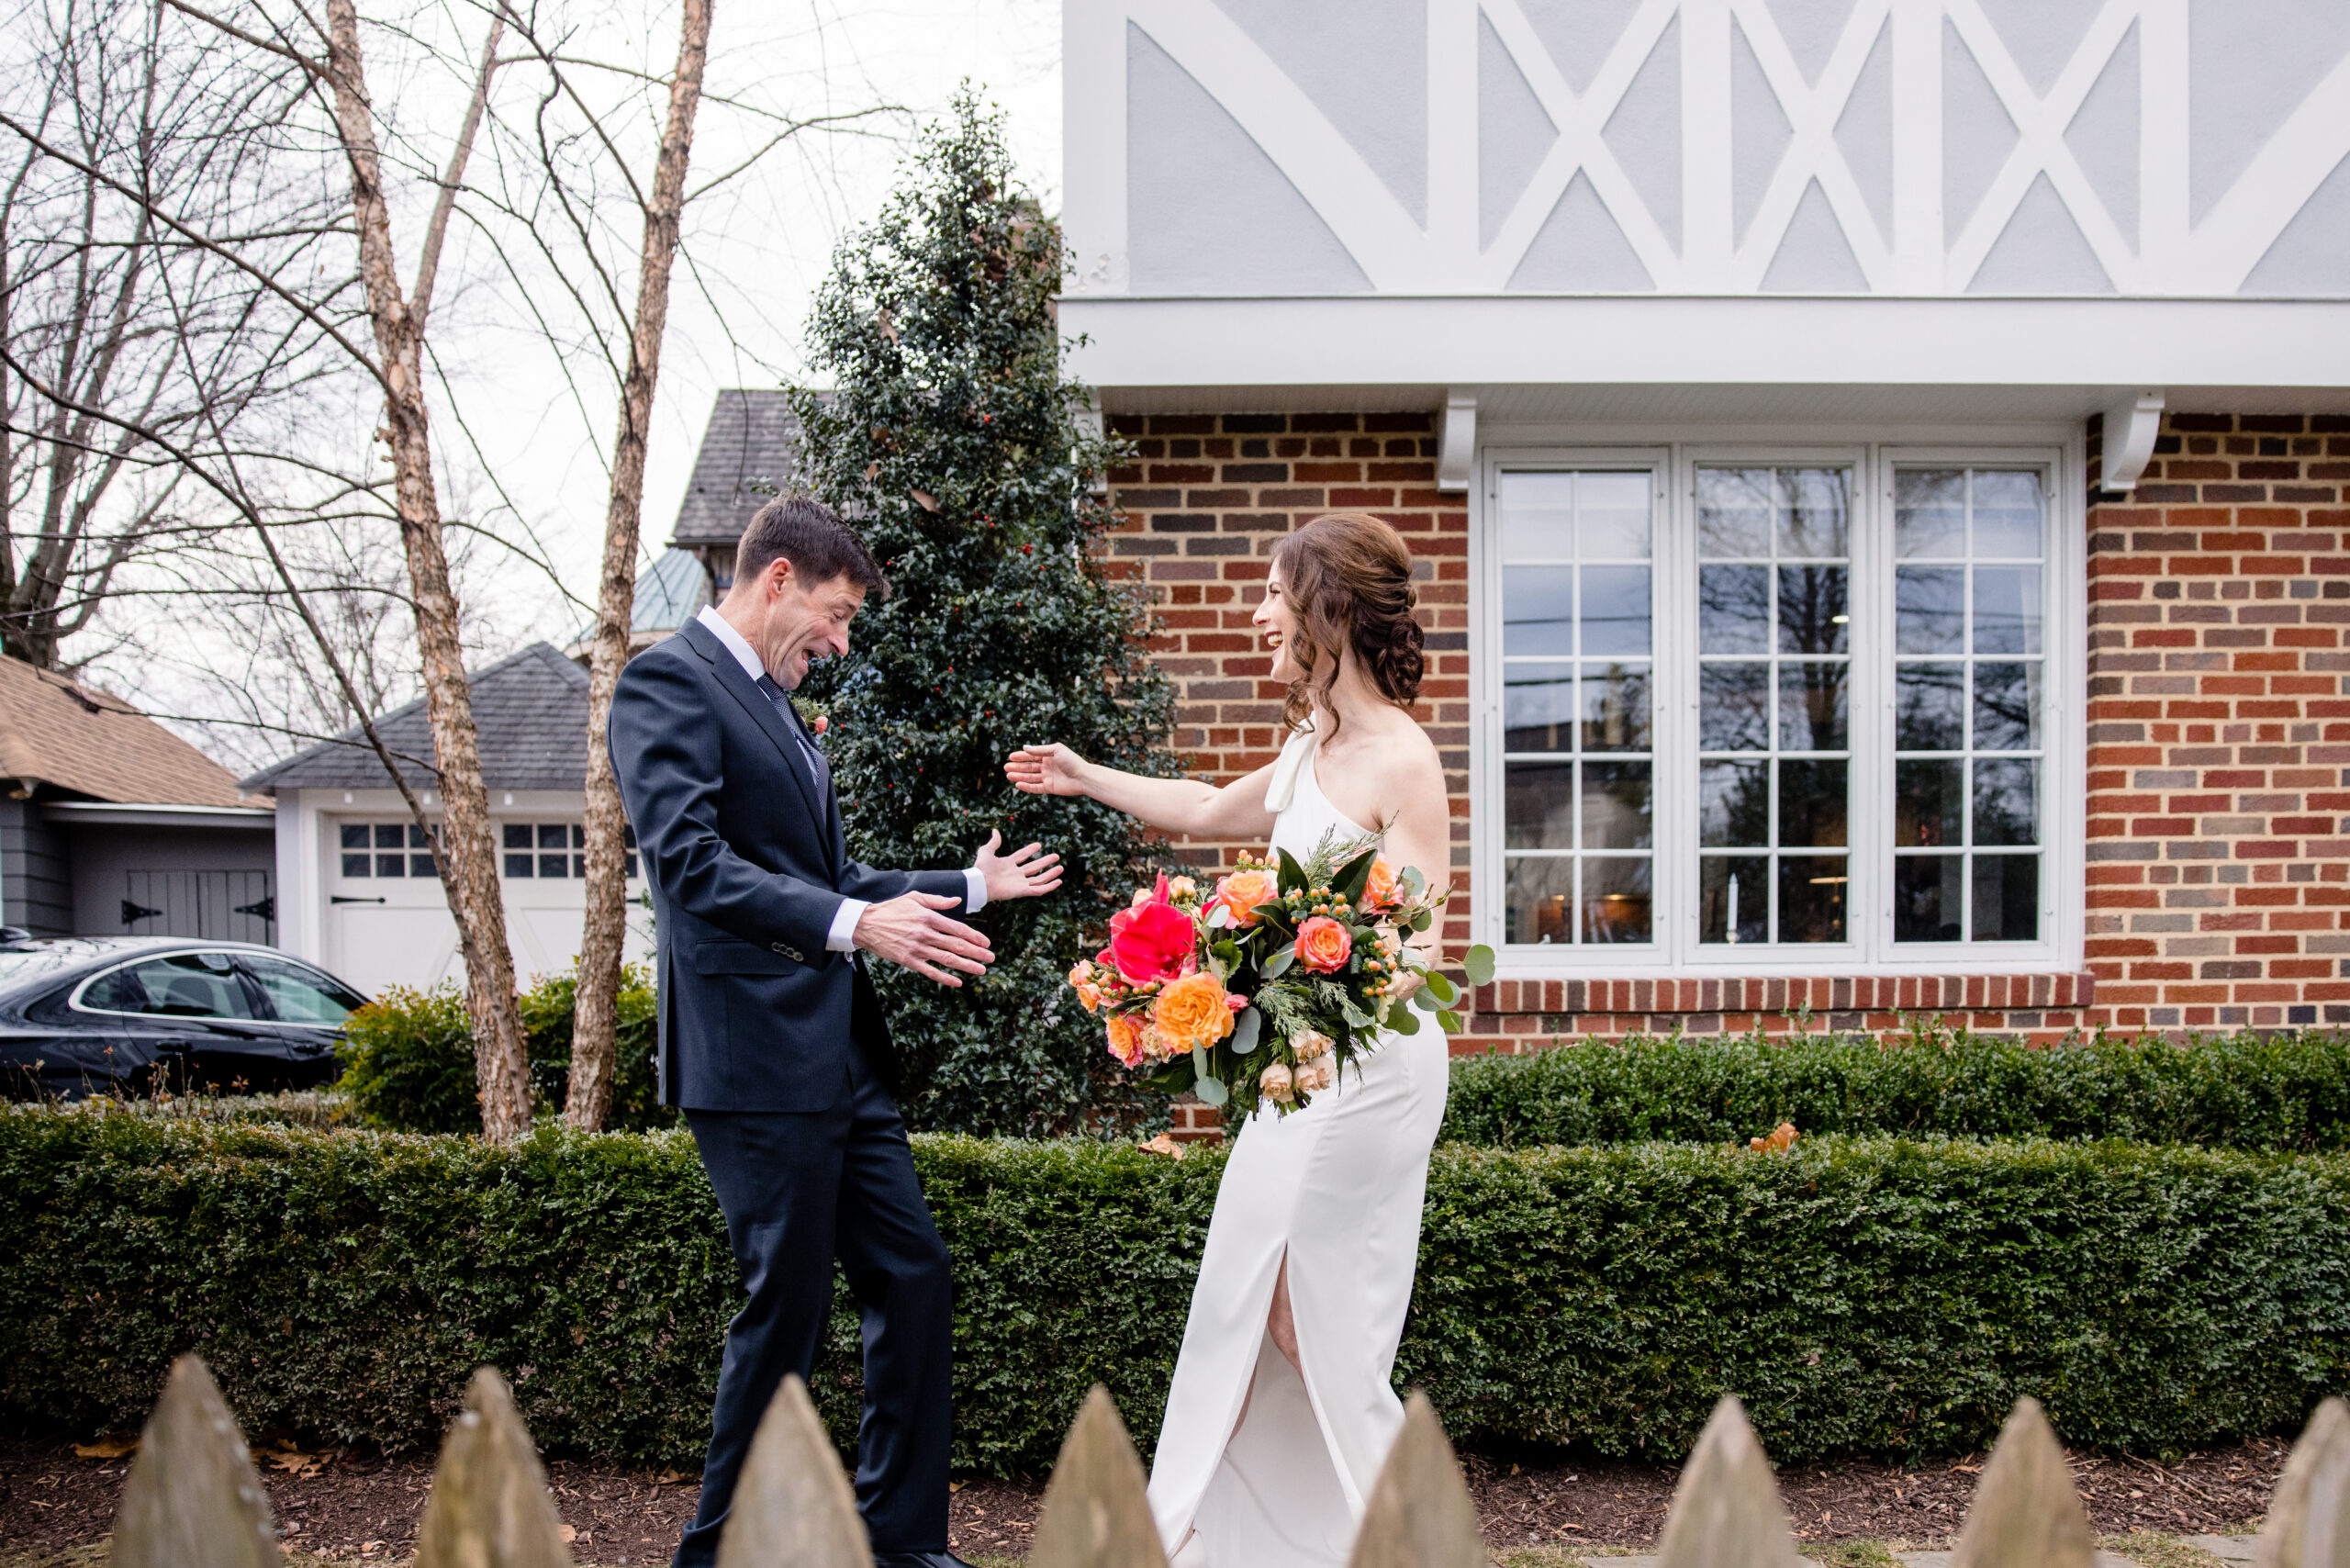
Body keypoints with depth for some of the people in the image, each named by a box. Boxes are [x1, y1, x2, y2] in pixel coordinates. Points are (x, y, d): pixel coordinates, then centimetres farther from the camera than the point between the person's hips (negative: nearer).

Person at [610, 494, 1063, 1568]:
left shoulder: (774, 705, 20)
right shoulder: (668, 681, -8)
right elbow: (690, 863, -22)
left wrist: (970, 888, 30)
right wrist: (853, 924, -31)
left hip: (840, 1055, 9)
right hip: (758, 1057, -9)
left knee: (913, 1280, 11)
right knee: (787, 1308, -1)